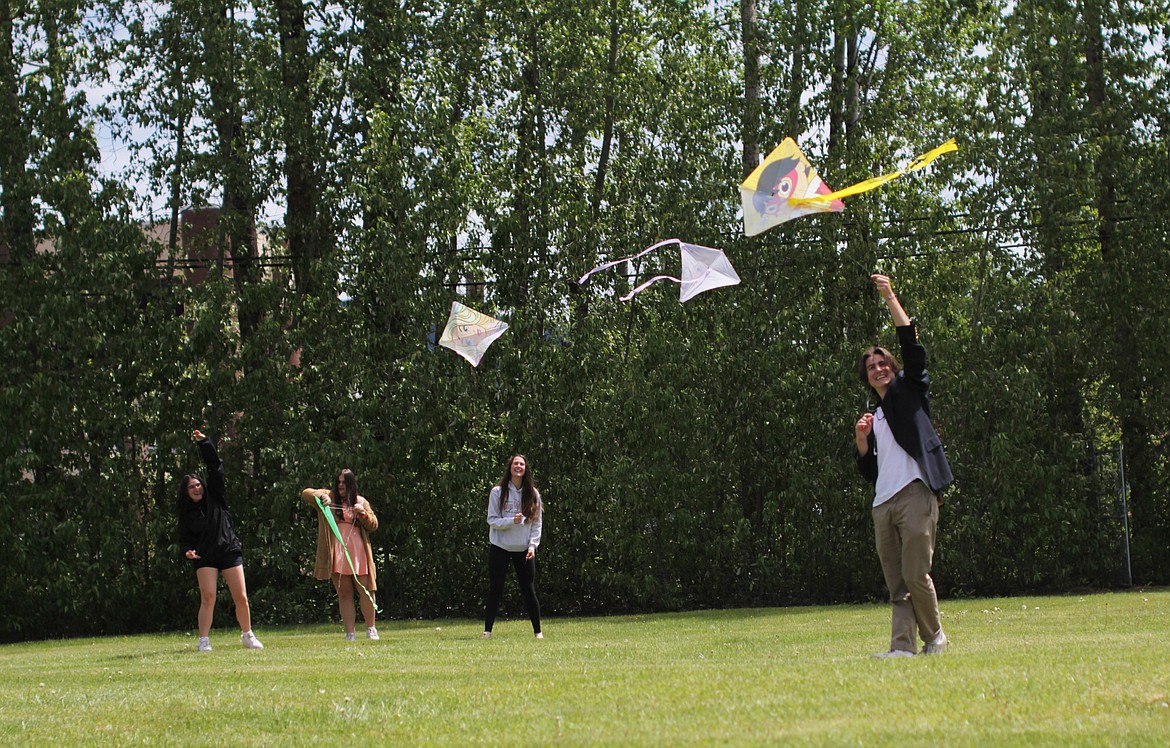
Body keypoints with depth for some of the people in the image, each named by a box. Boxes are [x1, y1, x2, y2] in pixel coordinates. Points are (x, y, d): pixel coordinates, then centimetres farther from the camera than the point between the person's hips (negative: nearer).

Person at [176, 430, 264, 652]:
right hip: (205, 557, -1)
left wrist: (204, 443, -2)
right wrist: (188, 550, -16)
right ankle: (204, 641, -12)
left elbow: (215, 466, 4)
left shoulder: (214, 498, 9)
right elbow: (184, 538, 6)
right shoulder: (186, 513, 9)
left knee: (241, 598, -2)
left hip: (229, 552, 1)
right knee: (208, 598, -14)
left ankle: (247, 636, 14)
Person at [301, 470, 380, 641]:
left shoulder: (361, 502, 12)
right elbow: (305, 494, 1)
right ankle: (350, 633, 3)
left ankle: (371, 628, 13)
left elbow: (373, 525, 11)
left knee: (367, 591, -2)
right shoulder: (329, 497, 10)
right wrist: (321, 496, -18)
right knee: (344, 594, 2)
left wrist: (363, 513, -8)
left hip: (358, 552, 0)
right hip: (337, 554, 0)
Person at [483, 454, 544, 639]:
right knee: (495, 590, -2)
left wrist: (533, 545, -6)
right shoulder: (498, 492, -2)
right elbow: (492, 520, -5)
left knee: (529, 591, 2)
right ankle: (487, 631, 3)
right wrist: (512, 521, -20)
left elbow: (537, 523, 6)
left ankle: (537, 631, 9)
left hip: (524, 549, 2)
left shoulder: (533, 494, 5)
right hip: (500, 547, -2)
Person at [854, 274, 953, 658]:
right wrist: (861, 440, 7)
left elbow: (912, 348, -2)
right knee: (896, 584, -2)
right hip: (883, 504, 6)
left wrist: (891, 300, -5)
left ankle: (934, 635, 6)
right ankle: (903, 645, -7)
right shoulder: (874, 417, 27)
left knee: (916, 575, -13)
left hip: (915, 493, -6)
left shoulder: (910, 391, 14)